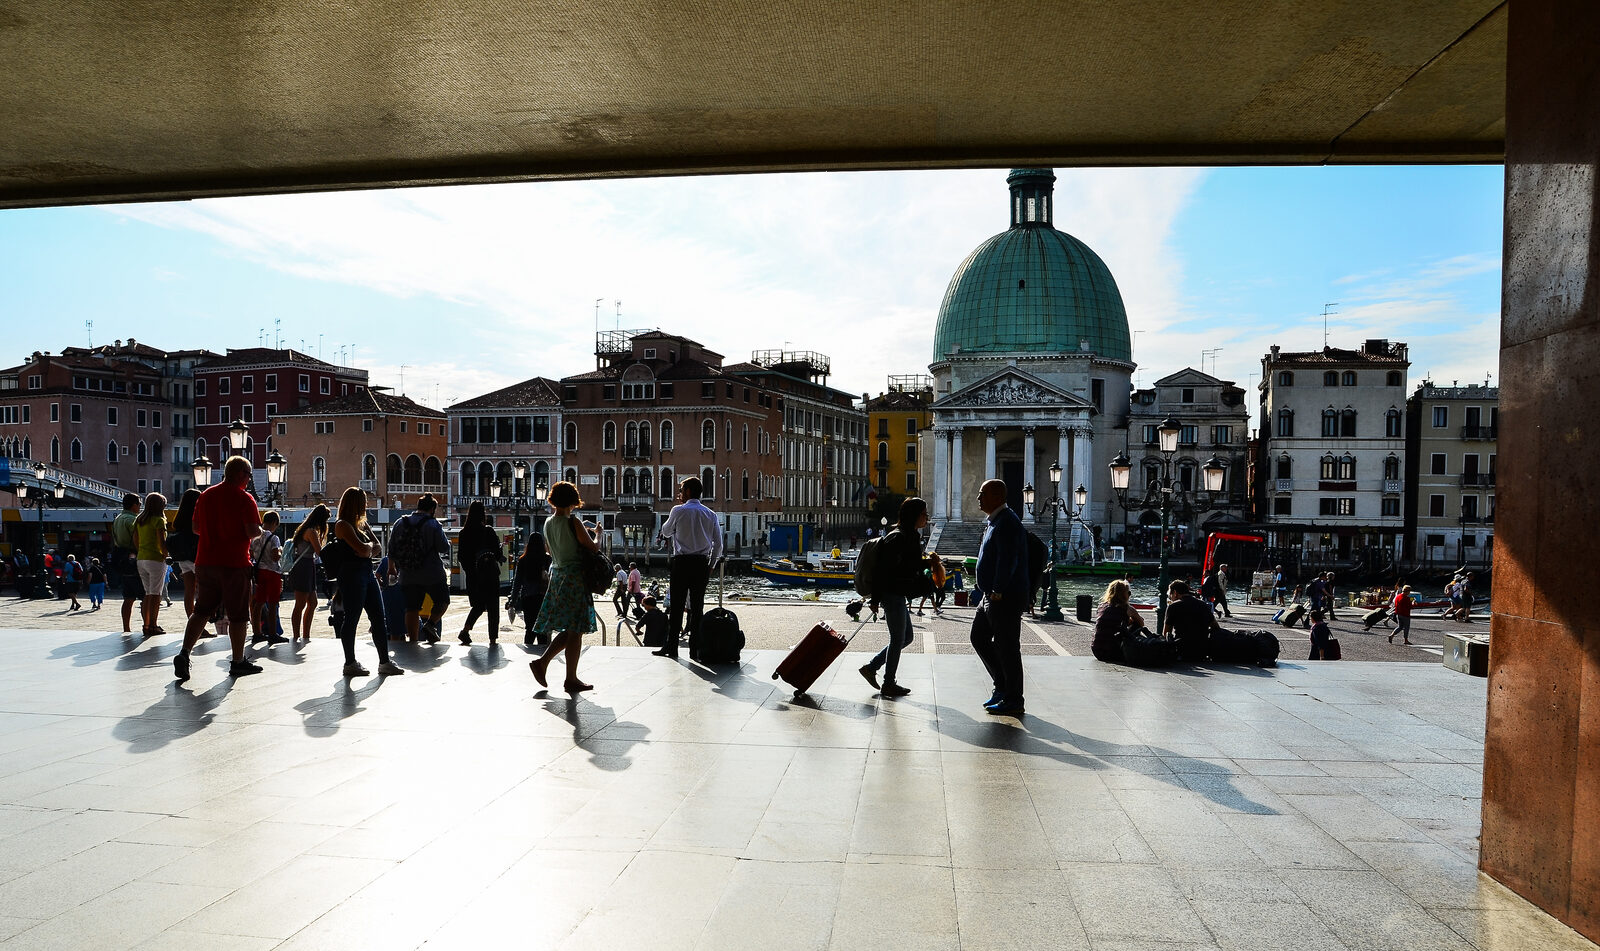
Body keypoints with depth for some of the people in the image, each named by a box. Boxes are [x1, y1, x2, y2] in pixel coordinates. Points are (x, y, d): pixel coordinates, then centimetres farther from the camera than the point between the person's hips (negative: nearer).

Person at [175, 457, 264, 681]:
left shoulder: (206, 495, 9)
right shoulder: (244, 498, -11)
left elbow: (196, 528, 16)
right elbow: (253, 531, -18)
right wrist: (260, 530, 3)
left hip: (205, 562, 6)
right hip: (234, 564, -6)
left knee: (201, 610, 13)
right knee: (237, 616, 4)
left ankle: (184, 653, -2)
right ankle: (238, 662, 12)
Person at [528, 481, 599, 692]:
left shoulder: (548, 523, 8)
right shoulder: (572, 522, -14)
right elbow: (593, 547, -10)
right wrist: (595, 535, 10)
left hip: (557, 575, 8)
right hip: (575, 577, -8)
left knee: (569, 629, 17)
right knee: (575, 631, 0)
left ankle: (542, 662, 11)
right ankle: (571, 679, 5)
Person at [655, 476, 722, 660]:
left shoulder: (679, 510, -3)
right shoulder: (710, 514, 8)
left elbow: (665, 531, 12)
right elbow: (718, 543, 8)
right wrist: (711, 565, 15)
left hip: (682, 562, -3)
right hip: (702, 563, 4)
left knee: (676, 606, 2)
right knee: (697, 607, 5)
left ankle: (671, 647, 6)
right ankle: (695, 650, 5)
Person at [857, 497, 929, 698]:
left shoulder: (910, 536, 13)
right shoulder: (898, 538, -19)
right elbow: (883, 568, -22)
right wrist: (876, 599, -21)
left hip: (899, 596, 10)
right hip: (892, 595, -10)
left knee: (906, 637, 16)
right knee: (898, 639, 1)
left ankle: (871, 667, 21)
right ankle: (888, 684, 14)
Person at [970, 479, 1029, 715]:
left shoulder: (1007, 522, -17)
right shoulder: (994, 522, 16)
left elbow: (1008, 560, -24)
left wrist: (998, 591, -25)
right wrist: (981, 584, 22)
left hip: (1006, 598, -11)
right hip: (991, 595, 11)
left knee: (1007, 648, -3)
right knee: (979, 638, 18)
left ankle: (1013, 701, 8)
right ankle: (1002, 686, 28)